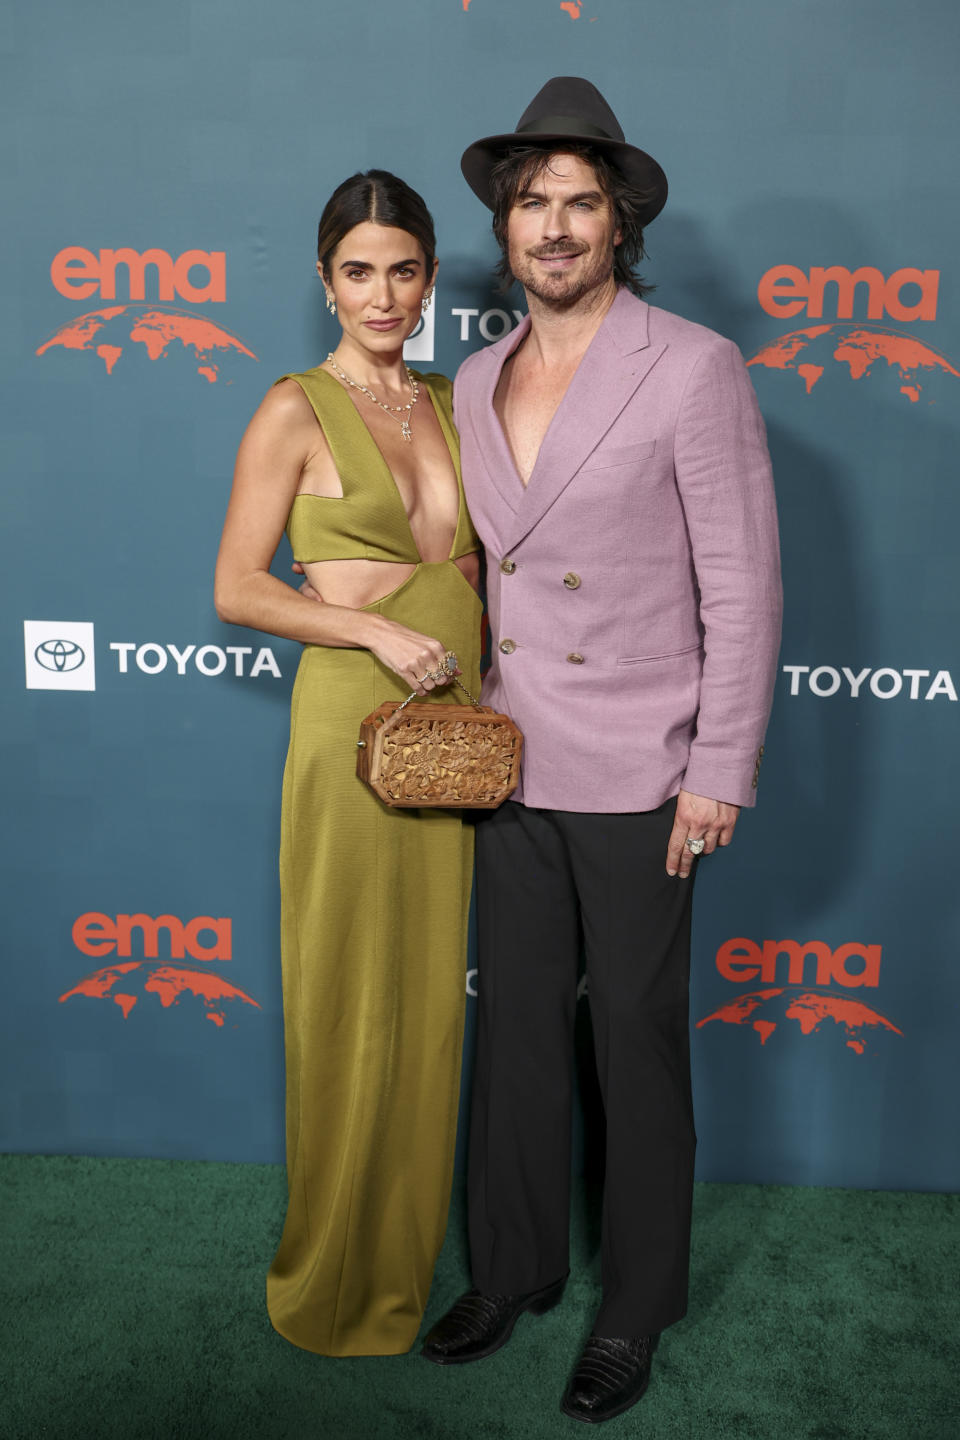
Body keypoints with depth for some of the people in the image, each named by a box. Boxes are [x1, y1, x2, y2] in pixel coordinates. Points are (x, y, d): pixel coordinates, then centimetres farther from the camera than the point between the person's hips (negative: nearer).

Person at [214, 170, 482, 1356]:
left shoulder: (453, 404, 12)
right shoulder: (297, 411, -4)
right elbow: (236, 590, -7)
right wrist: (375, 629, -17)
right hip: (353, 724, -5)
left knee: (432, 996, 13)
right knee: (352, 1006, 4)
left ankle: (409, 1254, 34)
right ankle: (339, 1281, 26)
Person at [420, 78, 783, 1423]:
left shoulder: (694, 369, -9)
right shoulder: (476, 383, 9)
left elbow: (744, 589, -10)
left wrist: (720, 776, -12)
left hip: (636, 779, -5)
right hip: (510, 766, 5)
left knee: (638, 1047, 9)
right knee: (517, 1029, 16)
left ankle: (636, 1309, 29)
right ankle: (514, 1268, 36)